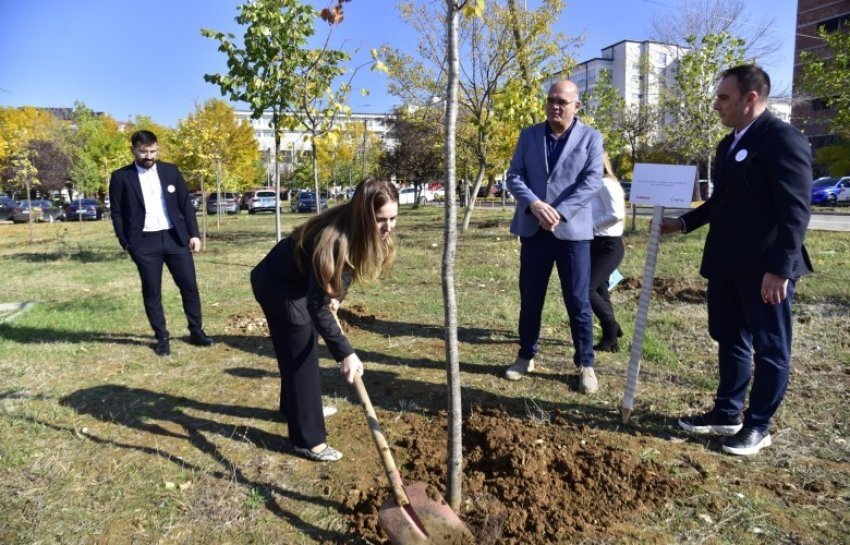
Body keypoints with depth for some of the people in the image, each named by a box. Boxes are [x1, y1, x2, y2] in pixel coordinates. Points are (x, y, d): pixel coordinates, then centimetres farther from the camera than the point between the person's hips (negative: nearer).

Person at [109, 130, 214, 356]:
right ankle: (161, 338, 17)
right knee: (152, 292, 4)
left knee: (189, 286, 5)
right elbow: (116, 213, 2)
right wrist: (126, 244, -3)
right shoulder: (121, 177, 0)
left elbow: (186, 204, 8)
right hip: (144, 242, -2)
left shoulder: (170, 171, 7)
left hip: (175, 237, 2)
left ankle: (196, 332, 19)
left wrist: (194, 234, 2)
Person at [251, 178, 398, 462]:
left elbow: (346, 269, 7)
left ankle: (295, 406, 45)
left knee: (299, 349, 23)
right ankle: (308, 440, 5)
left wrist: (336, 296, -7)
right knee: (301, 355, -5)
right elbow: (317, 306, -37)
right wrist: (345, 352, -40)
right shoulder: (333, 238, -39)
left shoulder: (362, 233, -15)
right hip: (277, 285, -8)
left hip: (301, 282, 8)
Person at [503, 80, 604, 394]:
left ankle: (585, 364, 16)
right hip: (533, 229, 3)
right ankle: (526, 357, 26)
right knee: (530, 298, 10)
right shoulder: (529, 135, 10)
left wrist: (559, 212, -18)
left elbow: (593, 182, -7)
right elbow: (514, 176, 3)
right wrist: (534, 204, -16)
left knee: (578, 301, 2)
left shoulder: (591, 138, 3)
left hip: (572, 230, -2)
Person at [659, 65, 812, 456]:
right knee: (730, 341, 17)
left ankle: (757, 425, 20)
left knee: (769, 348, 7)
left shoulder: (783, 139, -13)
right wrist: (683, 223, 12)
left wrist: (779, 268, -22)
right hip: (725, 263, 9)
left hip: (764, 267, -9)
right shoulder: (729, 144, 14)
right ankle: (727, 413, 31)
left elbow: (795, 211, -18)